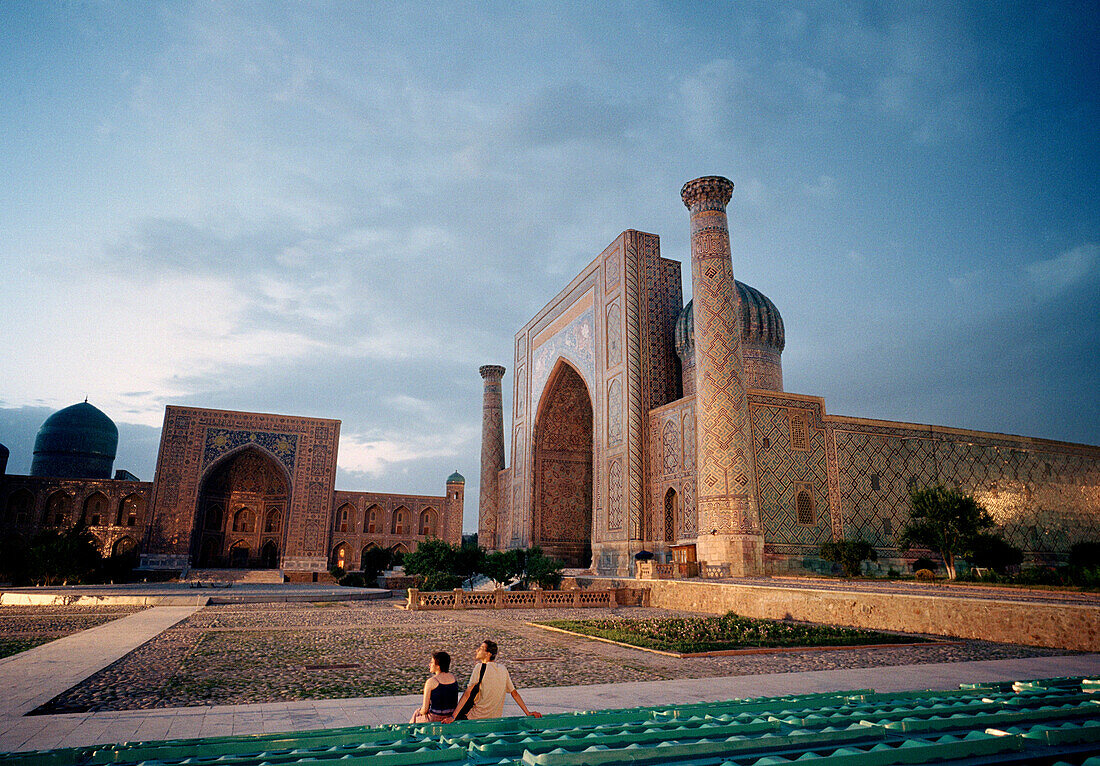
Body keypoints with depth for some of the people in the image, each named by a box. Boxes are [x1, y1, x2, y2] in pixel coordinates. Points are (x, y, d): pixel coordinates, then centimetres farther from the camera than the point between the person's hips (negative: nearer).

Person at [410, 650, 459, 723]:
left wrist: (421, 712, 7)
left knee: (416, 713, 27)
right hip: (450, 717, 5)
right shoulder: (454, 678, -2)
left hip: (434, 718, -5)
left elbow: (425, 709, -14)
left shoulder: (430, 682, -19)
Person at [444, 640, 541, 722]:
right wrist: (528, 713, 15)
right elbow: (514, 693, 9)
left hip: (477, 718, -6)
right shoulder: (503, 669, 6)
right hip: (496, 720, 6)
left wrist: (453, 717, -17)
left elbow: (467, 693, -16)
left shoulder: (480, 667, -12)